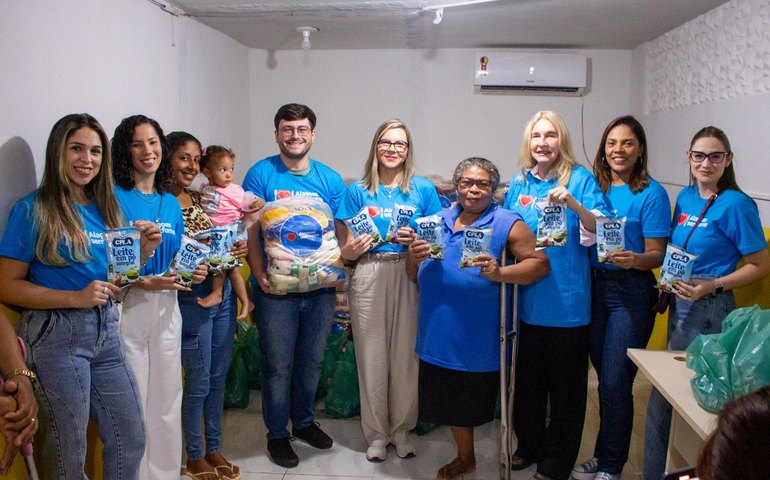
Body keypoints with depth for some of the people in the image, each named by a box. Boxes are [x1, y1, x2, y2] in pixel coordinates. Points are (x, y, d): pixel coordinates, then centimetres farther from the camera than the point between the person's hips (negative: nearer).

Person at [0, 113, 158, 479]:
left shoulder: (107, 209, 9)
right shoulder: (33, 209, -8)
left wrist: (144, 250, -2)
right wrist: (76, 298, -20)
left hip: (106, 331, 6)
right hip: (56, 334, -5)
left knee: (131, 439, 12)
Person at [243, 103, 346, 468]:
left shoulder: (330, 180, 5)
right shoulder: (261, 174, -5)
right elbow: (251, 232, -8)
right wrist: (260, 276, -17)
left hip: (320, 288, 3)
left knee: (311, 361, 17)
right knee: (278, 365, 7)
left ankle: (304, 421, 38)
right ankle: (277, 434, 25)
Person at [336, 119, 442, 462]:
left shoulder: (424, 189, 6)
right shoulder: (358, 191, 6)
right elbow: (349, 250, 6)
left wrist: (417, 239, -12)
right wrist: (352, 248, -17)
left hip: (410, 278, 0)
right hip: (368, 278, 0)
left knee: (406, 355, 5)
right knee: (371, 356, 5)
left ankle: (401, 429, 25)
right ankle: (376, 433, 22)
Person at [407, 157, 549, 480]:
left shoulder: (507, 223, -2)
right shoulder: (438, 221, 12)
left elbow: (540, 263, -9)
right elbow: (413, 275, 16)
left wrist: (498, 273, -23)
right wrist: (413, 257, -7)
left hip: (478, 340, -5)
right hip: (439, 335, 5)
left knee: (473, 403, 8)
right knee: (450, 401, 16)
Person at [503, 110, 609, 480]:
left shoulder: (580, 179, -5)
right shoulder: (519, 182, 8)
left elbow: (597, 233, -16)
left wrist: (573, 203, -31)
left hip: (567, 300, -4)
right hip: (527, 296, 4)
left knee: (565, 382, 8)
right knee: (527, 375, 16)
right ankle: (529, 445, 36)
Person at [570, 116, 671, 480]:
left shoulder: (651, 193, -6)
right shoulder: (592, 187, 8)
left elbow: (657, 255, -8)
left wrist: (634, 259, -28)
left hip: (631, 292, -5)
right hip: (593, 286, 5)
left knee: (615, 382, -2)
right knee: (605, 378, 15)